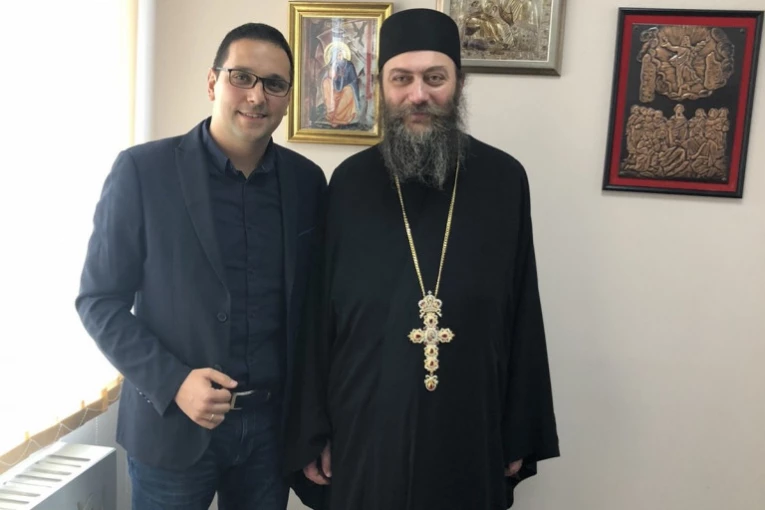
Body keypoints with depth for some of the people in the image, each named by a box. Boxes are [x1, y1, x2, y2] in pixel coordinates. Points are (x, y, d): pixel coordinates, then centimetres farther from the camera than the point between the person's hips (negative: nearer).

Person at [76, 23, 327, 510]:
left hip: (274, 422, 3)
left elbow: (312, 302, 8)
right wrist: (173, 382, -16)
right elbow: (99, 299, -6)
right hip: (172, 422, -2)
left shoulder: (307, 179, 0)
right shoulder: (143, 170, -9)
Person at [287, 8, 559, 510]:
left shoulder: (505, 180, -4)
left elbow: (523, 319, -1)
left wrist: (520, 435, 2)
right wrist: (311, 432, 0)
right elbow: (317, 318, -1)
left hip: (470, 441, 1)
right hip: (364, 436, 0)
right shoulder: (350, 183, -4)